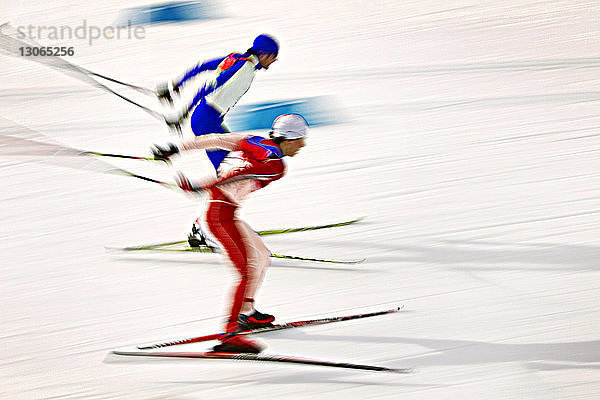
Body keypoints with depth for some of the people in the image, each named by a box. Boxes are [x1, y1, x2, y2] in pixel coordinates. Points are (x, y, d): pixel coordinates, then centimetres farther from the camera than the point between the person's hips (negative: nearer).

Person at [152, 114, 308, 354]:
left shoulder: (253, 141, 11)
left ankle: (247, 313, 27)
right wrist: (199, 187, -28)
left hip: (214, 206, 10)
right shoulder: (276, 164, -13)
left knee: (261, 256, 19)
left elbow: (214, 139, 7)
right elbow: (238, 173, -24)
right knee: (246, 272, -11)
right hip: (220, 213, -10)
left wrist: (177, 148, 8)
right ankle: (229, 334, -14)